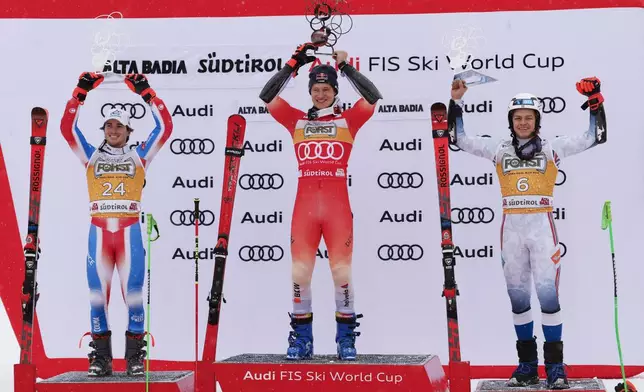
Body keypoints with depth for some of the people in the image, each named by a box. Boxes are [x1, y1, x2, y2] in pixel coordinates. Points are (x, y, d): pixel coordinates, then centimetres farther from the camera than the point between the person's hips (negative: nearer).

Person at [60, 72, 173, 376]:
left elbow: (164, 126, 3)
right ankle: (100, 359, 10)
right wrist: (81, 92, 0)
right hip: (99, 231, 1)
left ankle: (135, 357, 8)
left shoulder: (139, 155, 10)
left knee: (133, 296, -2)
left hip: (129, 231, -1)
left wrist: (146, 93, 0)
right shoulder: (91, 155, 13)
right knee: (98, 297, 1)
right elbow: (67, 127, 5)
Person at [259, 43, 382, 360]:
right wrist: (294, 63, 3)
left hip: (337, 205, -1)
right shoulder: (296, 120, 13)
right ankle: (301, 338, 12)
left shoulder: (348, 120, 10)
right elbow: (267, 96, 7)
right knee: (300, 271, 0)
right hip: (305, 203, 2)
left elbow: (372, 97, -3)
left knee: (342, 270, -1)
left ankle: (346, 337, 12)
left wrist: (345, 66, -1)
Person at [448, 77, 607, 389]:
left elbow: (593, 138, 4)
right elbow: (460, 139, 10)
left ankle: (555, 365, -1)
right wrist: (456, 102, 4)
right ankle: (527, 365, 17)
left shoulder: (551, 148, 6)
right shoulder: (499, 149, 11)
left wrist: (595, 102, -5)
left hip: (541, 226, -2)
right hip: (511, 228, 3)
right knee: (517, 296, 7)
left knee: (547, 293, -9)